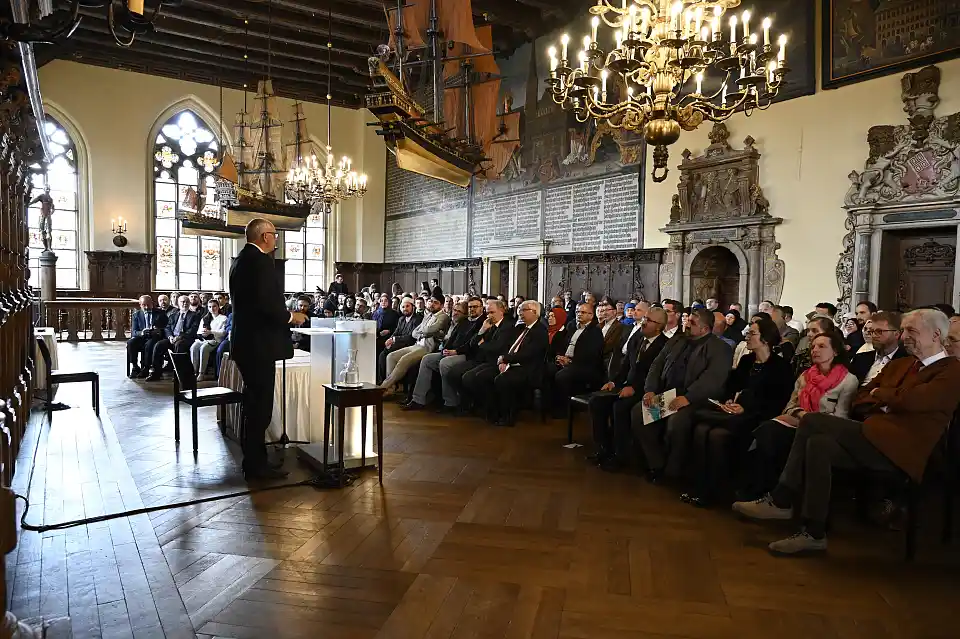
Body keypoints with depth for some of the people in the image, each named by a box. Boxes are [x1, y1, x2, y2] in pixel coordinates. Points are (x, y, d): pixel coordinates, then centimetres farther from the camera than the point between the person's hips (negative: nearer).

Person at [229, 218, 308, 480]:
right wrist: (290, 317, -8)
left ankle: (253, 461, 27)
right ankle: (256, 466, 5)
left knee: (254, 402, 17)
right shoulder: (260, 260, -16)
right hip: (258, 344, -10)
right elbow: (266, 304, -24)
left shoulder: (240, 260, 15)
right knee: (260, 406, -3)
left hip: (245, 341, 10)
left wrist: (284, 314, 17)